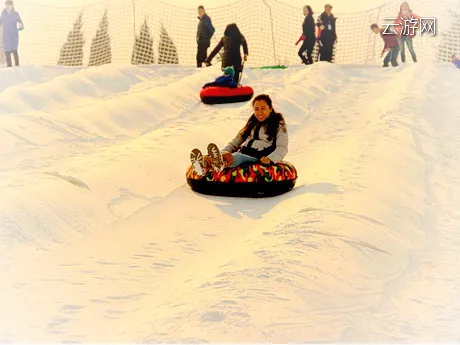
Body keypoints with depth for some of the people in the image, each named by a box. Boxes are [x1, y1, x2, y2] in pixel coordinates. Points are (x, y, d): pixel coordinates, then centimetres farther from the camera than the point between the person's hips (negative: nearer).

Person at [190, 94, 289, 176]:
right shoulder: (251, 124, 30)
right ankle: (205, 166, -62)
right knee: (228, 156, -31)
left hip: (259, 159, -5)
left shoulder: (279, 125, 13)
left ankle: (221, 164, -72)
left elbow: (282, 148, 1)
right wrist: (224, 152, 4)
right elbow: (235, 143, 26)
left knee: (237, 157, -39)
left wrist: (269, 159, -20)